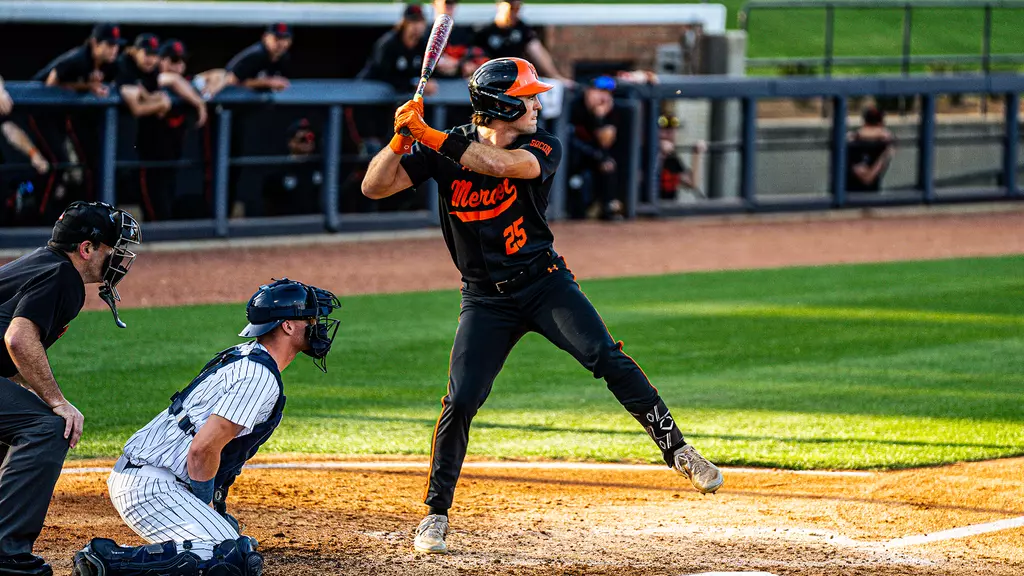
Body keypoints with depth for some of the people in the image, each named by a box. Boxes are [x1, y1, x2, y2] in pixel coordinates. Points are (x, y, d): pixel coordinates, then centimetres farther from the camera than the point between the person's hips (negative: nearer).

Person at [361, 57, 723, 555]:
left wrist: (432, 138, -32)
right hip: (485, 299, 0)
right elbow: (374, 187, -10)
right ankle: (436, 513, 4)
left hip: (545, 283, 0)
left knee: (608, 359, -19)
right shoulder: (442, 151, -6)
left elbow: (503, 164, -30)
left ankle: (677, 452, -11)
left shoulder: (542, 148, -8)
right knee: (460, 401, -10)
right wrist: (401, 138, -27)